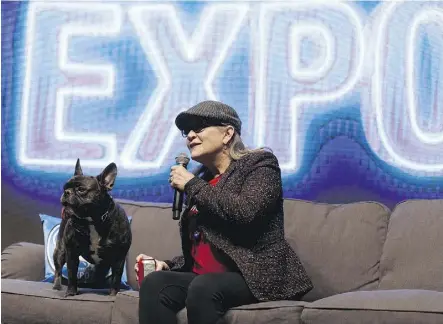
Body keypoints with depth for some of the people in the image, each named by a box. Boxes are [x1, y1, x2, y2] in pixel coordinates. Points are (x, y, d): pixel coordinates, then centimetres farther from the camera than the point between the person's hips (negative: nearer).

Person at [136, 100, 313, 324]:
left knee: (203, 287, -35)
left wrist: (192, 185, -8)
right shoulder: (201, 180, 18)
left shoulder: (259, 163, 1)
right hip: (204, 278, 6)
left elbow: (245, 212, -20)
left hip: (256, 276, -6)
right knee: (154, 283, -21)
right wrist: (168, 265, 2)